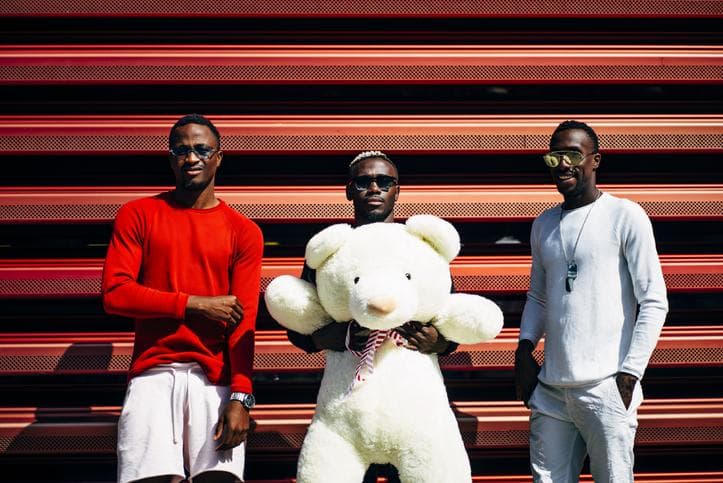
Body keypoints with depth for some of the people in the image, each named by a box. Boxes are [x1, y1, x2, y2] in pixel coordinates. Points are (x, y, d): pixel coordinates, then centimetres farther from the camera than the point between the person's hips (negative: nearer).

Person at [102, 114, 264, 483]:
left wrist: (240, 397, -11)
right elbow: (114, 294, -1)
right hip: (153, 373, 0)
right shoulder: (137, 216, 10)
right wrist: (196, 304, -6)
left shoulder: (243, 231, 10)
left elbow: (244, 320, 1)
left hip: (215, 377, 0)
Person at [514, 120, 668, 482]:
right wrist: (525, 348, 6)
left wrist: (630, 373, -11)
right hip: (550, 388, 5)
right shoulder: (543, 224, 15)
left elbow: (654, 303, -5)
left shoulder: (625, 217, -3)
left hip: (605, 388, -5)